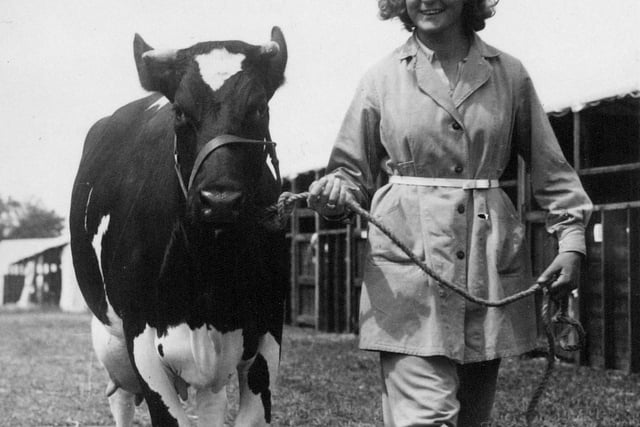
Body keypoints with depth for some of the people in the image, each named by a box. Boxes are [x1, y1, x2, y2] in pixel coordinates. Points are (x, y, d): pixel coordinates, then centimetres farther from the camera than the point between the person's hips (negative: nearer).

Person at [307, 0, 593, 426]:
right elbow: (353, 170, 9)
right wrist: (334, 192, -13)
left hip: (492, 266, 3)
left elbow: (550, 168, 13)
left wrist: (571, 239, 2)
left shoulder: (509, 73, 9)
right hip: (408, 263, -2)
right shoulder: (383, 76, 6)